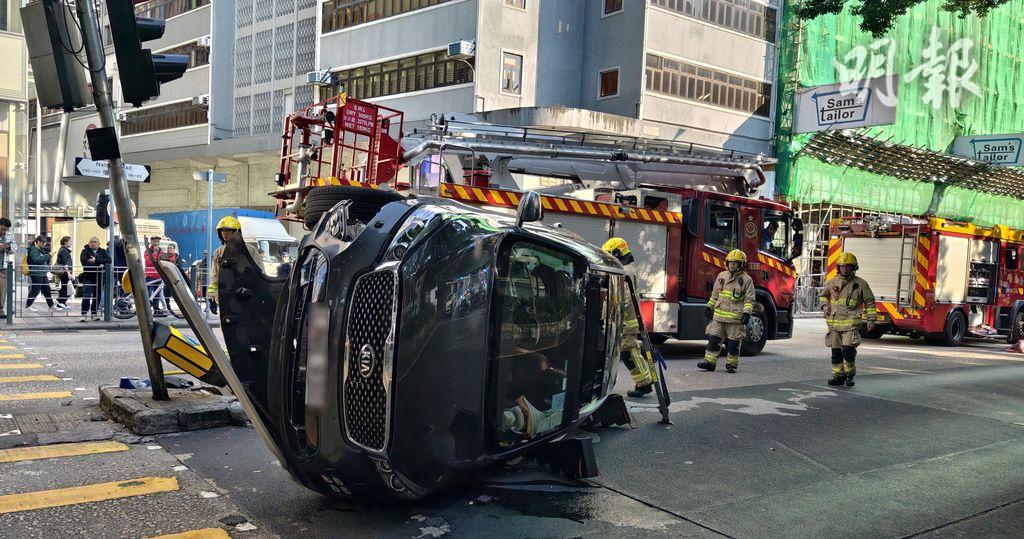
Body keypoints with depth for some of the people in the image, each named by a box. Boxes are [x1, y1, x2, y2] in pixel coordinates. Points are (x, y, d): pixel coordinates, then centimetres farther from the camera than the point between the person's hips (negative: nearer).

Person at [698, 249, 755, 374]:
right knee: (713, 338, 0)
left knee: (733, 342, 3)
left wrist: (747, 313, -12)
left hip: (735, 317, -3)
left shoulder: (746, 279, -1)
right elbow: (714, 295, 18)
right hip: (719, 315, 4)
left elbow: (749, 299, -3)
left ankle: (732, 364, 13)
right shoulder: (721, 276, 11)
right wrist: (710, 308, 17)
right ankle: (710, 361, 3)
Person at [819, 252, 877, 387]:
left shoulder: (860, 284, 2)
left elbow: (870, 302, 8)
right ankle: (838, 376, 18)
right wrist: (825, 306, 10)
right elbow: (823, 295, 29)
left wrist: (871, 320, 2)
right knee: (836, 352, 7)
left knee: (848, 349, -16)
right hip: (834, 323, 4)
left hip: (851, 323, -4)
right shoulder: (832, 282, 10)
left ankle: (850, 375, 2)